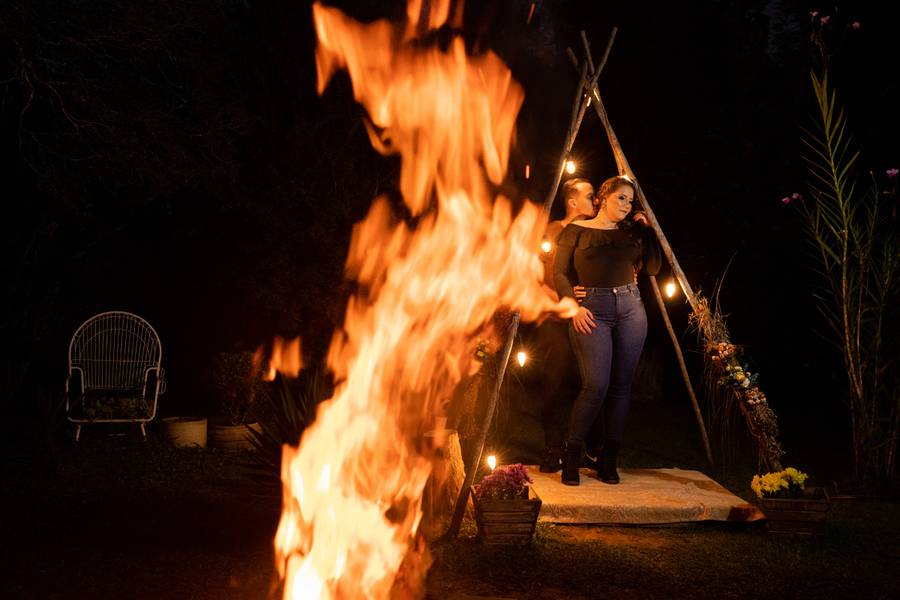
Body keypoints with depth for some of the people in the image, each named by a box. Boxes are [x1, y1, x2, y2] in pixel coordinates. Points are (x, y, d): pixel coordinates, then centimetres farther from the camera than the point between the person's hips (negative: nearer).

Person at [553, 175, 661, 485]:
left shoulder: (631, 232, 17)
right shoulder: (576, 230, 6)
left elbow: (653, 268, 11)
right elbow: (560, 273, 1)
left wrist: (647, 230, 7)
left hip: (630, 308, 5)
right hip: (592, 310, -4)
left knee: (621, 385, 2)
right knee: (596, 386, -15)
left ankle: (608, 460, 11)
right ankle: (571, 457, -1)